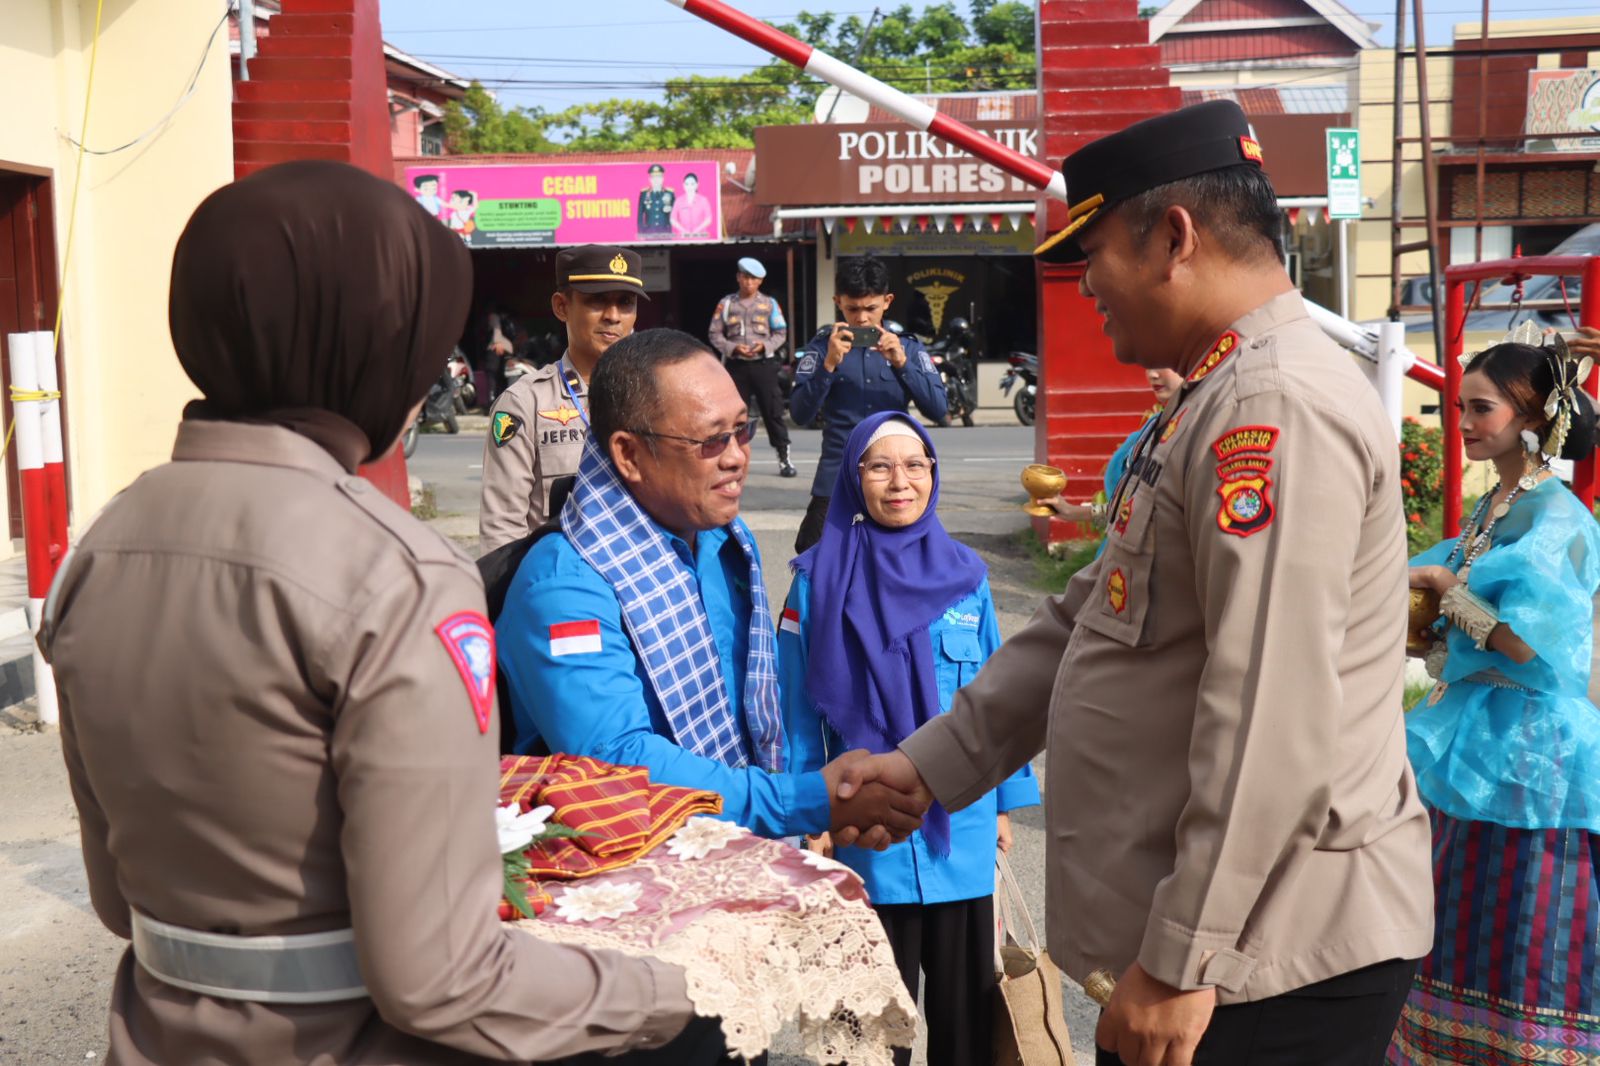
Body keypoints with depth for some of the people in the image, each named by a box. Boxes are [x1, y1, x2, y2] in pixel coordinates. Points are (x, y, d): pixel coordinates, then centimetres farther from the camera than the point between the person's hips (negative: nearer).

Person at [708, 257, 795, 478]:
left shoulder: (769, 304, 6)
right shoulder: (726, 303, 7)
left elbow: (781, 333, 6)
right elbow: (715, 334, 5)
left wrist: (764, 346, -12)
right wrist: (734, 348, -11)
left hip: (763, 363, -1)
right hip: (736, 365, 1)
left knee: (773, 410, -3)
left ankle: (784, 458, 0)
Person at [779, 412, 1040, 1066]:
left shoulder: (965, 575, 0)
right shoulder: (821, 580, -7)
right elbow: (799, 710, -3)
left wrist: (1004, 803, 8)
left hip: (962, 830, 2)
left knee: (965, 1001, 15)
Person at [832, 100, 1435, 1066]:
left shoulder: (1277, 407, -19)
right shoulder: (1218, 404, 14)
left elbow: (1275, 722, -25)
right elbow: (1083, 624, 15)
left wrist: (1181, 962, -21)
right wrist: (930, 763, 11)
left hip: (1275, 962, -9)